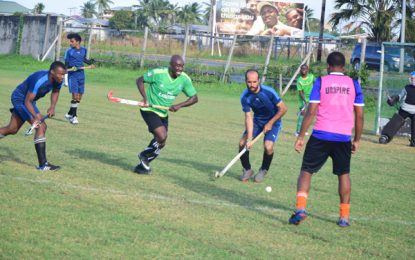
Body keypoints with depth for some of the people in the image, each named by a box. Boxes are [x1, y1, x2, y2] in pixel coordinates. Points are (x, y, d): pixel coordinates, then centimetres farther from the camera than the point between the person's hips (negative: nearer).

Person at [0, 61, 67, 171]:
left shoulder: (58, 80, -12)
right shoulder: (39, 80, -36)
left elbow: (55, 92, 11)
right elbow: (28, 101, -34)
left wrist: (52, 107, -3)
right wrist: (35, 116, -47)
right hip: (20, 99, -9)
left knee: (12, 129, 19)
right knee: (41, 126, -19)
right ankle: (42, 164, -18)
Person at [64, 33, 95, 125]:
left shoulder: (84, 50, 5)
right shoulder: (69, 51, -5)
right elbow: (66, 64, -3)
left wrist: (90, 63, 11)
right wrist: (71, 67, -22)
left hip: (81, 74, 5)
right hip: (72, 75, -5)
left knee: (79, 96, 8)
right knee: (75, 95, -13)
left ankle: (70, 114, 23)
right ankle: (74, 116, -5)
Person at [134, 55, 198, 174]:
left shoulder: (185, 79, -8)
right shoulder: (158, 73, -20)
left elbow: (194, 98, -1)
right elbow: (140, 80, -6)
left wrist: (179, 106, -16)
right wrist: (145, 97, -19)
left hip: (163, 114, 6)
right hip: (149, 109, -6)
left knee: (160, 143, 9)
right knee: (162, 136, -22)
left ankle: (142, 165, 28)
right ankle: (144, 155, 4)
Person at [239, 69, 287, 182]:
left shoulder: (269, 92, -27)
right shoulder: (245, 97, -17)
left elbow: (283, 109, -17)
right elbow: (248, 117, -18)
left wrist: (270, 123, -16)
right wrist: (249, 138, -28)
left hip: (273, 121, -3)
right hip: (257, 121, 4)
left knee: (268, 146, -25)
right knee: (242, 143, -13)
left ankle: (263, 170, 3)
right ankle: (247, 170, 11)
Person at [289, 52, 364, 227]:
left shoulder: (320, 82, 0)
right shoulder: (353, 84, 6)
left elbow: (311, 112, -6)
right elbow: (359, 115, 5)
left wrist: (301, 136, -2)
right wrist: (357, 140, 15)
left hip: (321, 135, -2)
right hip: (344, 137, 2)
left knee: (306, 171, 6)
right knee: (344, 174, 17)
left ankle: (300, 208, -13)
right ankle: (344, 217, 16)